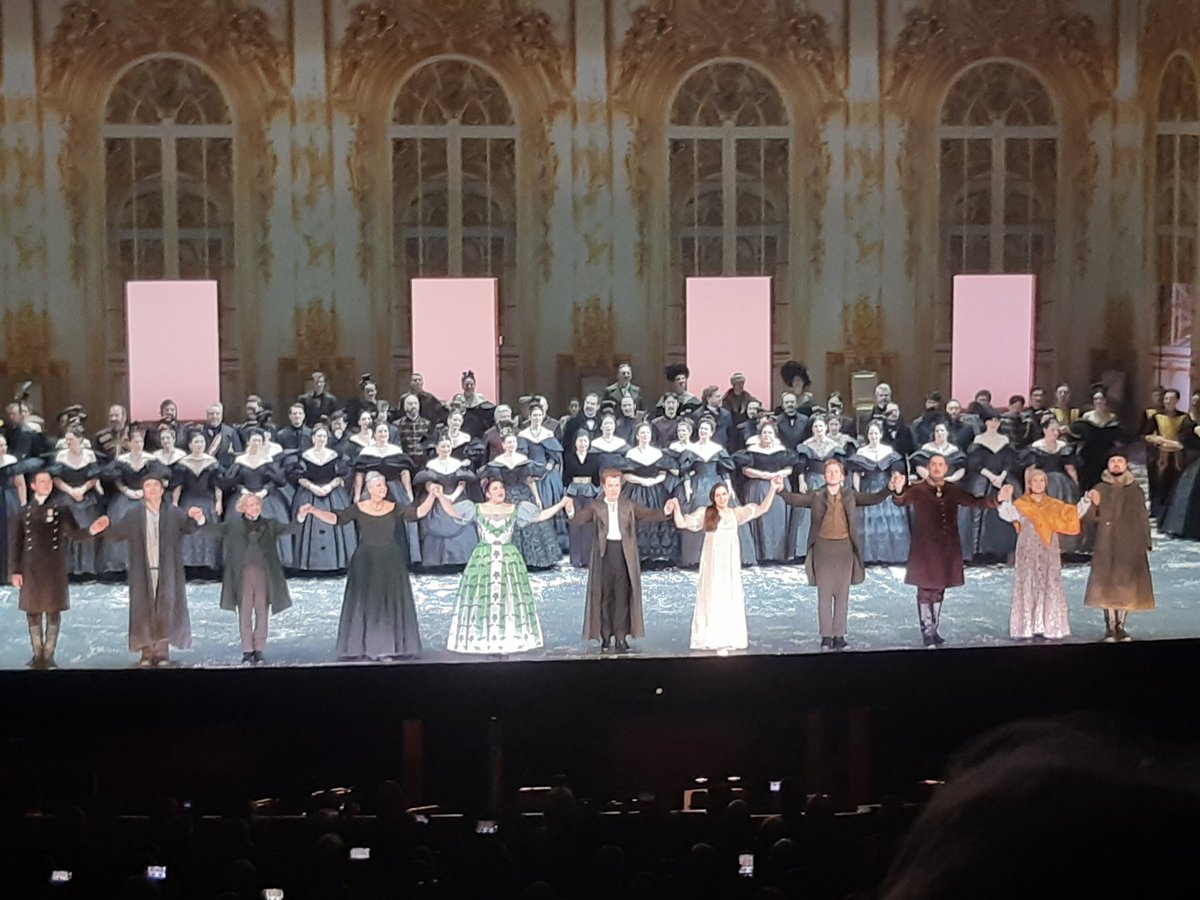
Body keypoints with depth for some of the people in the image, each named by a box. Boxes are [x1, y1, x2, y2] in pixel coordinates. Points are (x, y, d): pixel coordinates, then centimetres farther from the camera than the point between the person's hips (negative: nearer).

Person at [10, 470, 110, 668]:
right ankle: (37, 655, 14)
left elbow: (74, 534, -2)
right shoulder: (23, 512, 7)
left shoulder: (60, 509, 6)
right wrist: (16, 571, 0)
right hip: (31, 568, 1)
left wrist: (91, 530, -23)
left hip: (54, 568, -1)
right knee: (33, 611, 4)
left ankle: (49, 655, 7)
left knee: (54, 611, 0)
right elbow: (17, 543, 7)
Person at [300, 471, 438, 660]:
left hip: (390, 563, 1)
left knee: (391, 603, 2)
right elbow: (335, 518, -10)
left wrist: (432, 496, -19)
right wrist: (313, 510, -22)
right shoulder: (358, 509, -2)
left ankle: (388, 648, 8)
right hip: (366, 562, -1)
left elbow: (418, 512, -6)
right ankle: (364, 648, 4)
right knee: (363, 604, -1)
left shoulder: (395, 508, 1)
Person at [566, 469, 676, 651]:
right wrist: (571, 512, -30)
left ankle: (621, 637, 4)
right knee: (604, 596, 4)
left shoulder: (629, 506, 11)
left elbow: (648, 515, 2)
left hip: (624, 555, 1)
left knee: (622, 597, 0)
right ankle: (606, 637, 11)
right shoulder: (595, 506, 5)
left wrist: (665, 510, -16)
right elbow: (579, 520, -8)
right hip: (604, 555, -1)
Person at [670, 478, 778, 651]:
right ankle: (710, 639, 2)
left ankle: (731, 638, 11)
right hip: (712, 564, -2)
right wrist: (676, 508, -16)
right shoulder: (705, 513, 1)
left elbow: (762, 508, 6)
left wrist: (772, 488, -3)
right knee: (711, 598, 0)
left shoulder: (736, 513, 7)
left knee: (731, 599, 5)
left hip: (730, 564, 2)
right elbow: (681, 523, 0)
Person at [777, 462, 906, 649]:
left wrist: (890, 489, -17)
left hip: (844, 548, 1)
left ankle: (839, 635, 11)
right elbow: (795, 499, -6)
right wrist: (780, 491, -24)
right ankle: (826, 635, 7)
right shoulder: (815, 496, 3)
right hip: (823, 547, -1)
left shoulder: (850, 496, 7)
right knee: (824, 593, 2)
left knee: (842, 593, 5)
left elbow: (873, 498, 0)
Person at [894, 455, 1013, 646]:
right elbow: (902, 501, -25)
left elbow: (975, 502, 0)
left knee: (939, 590, 13)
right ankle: (927, 632, 10)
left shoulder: (953, 490, 5)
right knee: (925, 591, 0)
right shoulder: (918, 490, -8)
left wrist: (997, 499, -17)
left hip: (947, 549, 4)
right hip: (925, 549, -4)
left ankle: (934, 629, 25)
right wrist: (899, 492, -50)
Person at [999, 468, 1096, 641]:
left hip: (1049, 552, 3)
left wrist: (1087, 499, 0)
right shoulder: (1021, 504, 1)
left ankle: (1049, 628, 7)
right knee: (1028, 587, -4)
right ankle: (1026, 629, -2)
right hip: (1028, 552, -3)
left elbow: (1075, 513, 12)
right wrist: (1005, 499, -30)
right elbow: (1007, 514, -15)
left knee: (1050, 588, 2)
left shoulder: (1054, 505, 11)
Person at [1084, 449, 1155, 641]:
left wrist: (1146, 543, 5)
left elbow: (1144, 519, 10)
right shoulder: (1100, 489, 5)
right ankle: (1110, 627, 0)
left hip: (1131, 547, 1)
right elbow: (1094, 518, 2)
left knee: (1127, 585, 0)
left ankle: (1120, 626, 9)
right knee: (1107, 585, -5)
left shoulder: (1135, 490, 8)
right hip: (1106, 547, -1)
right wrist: (1095, 505, -18)